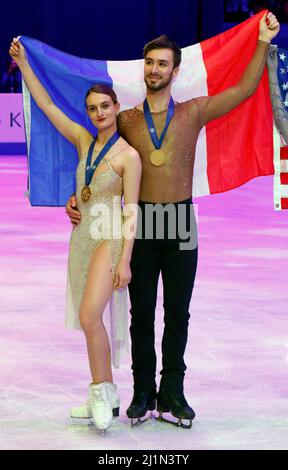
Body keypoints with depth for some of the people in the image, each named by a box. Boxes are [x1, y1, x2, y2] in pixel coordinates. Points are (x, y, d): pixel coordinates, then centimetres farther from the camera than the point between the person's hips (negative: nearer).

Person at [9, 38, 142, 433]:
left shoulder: (128, 155, -9)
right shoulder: (84, 141, 8)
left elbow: (131, 211, -11)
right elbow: (45, 104, 9)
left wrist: (125, 260, -16)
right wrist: (23, 63, 5)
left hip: (109, 241, -7)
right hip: (81, 238, 7)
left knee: (90, 316, -22)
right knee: (92, 321, 9)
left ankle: (101, 391, -8)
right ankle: (106, 399, 17)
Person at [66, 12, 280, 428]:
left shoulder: (194, 112, 3)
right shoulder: (125, 120, 4)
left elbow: (244, 89, 0)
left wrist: (263, 42, -5)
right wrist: (78, 197, -4)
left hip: (181, 221, 0)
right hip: (141, 221, 0)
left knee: (177, 311, 5)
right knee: (142, 312, 5)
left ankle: (172, 393, 14)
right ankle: (143, 393, 14)